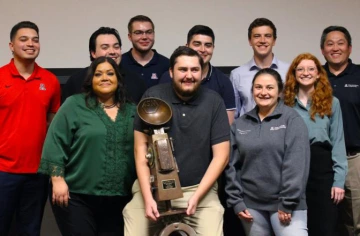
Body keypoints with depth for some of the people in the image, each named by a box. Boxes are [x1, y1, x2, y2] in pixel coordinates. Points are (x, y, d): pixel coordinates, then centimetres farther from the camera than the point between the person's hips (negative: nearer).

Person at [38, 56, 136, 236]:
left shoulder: (131, 111, 10)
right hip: (77, 195, -4)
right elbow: (56, 144, -6)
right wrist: (58, 180, -13)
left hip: (118, 198, 4)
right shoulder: (73, 105, -2)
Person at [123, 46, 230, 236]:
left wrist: (196, 196, -11)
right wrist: (147, 197, -11)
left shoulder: (214, 101, -2)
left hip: (198, 187, 0)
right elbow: (141, 147, -3)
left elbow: (221, 155, -2)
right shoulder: (153, 97, -3)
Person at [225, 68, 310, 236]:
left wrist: (288, 203, -13)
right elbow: (232, 165, 8)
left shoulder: (292, 119, -2)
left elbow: (296, 164, -9)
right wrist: (236, 201, 2)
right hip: (251, 204, 4)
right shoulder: (240, 124, 9)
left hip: (284, 204, -3)